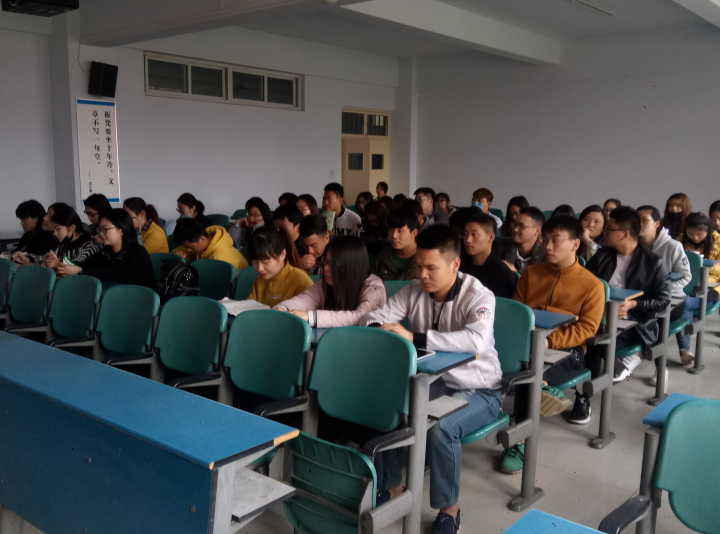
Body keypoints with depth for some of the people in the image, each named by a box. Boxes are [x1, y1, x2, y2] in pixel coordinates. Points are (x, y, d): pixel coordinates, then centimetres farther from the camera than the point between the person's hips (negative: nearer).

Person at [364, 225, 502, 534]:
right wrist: (378, 330, -28)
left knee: (440, 428, -32)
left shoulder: (478, 297, -21)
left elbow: (477, 340, -40)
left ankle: (449, 508, -6)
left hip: (478, 391, -5)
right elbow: (376, 317, -2)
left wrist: (414, 337, -44)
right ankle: (391, 486, 6)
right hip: (431, 382, 5)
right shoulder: (414, 291, -3)